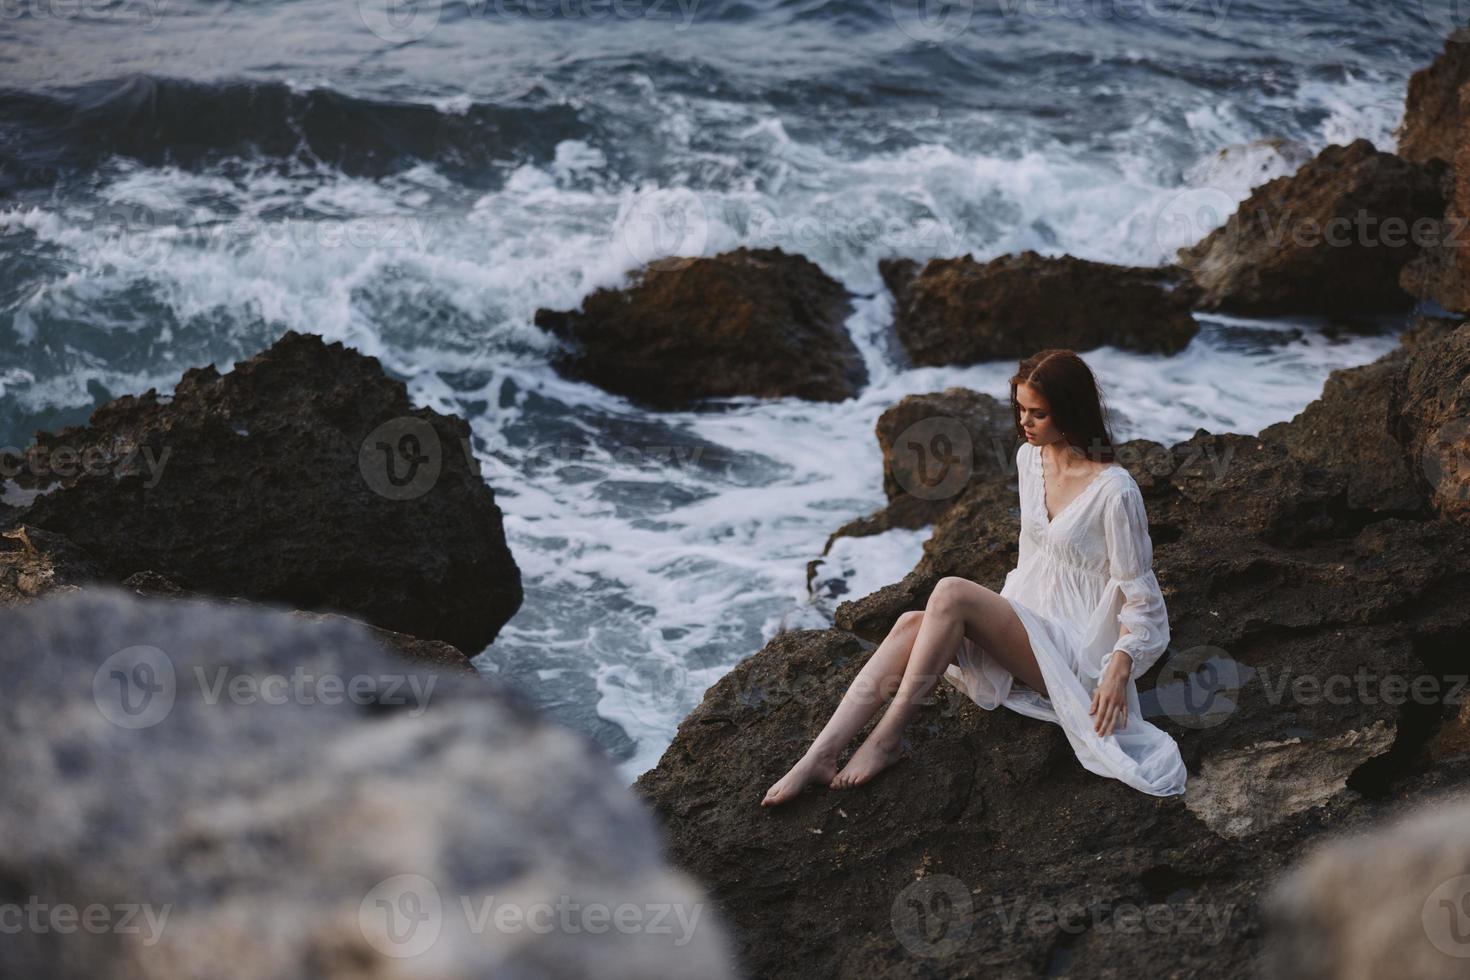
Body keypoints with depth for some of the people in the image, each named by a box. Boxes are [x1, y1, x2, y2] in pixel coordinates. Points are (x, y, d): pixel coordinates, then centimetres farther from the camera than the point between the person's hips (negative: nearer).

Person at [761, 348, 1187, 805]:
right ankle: (818, 758, -31)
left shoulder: (1114, 490, -17)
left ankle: (887, 736, -22)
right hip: (1027, 630, 7)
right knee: (911, 625, -22)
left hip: (1078, 655, -7)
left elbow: (1140, 596, -13)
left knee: (951, 592, -30)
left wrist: (1119, 668, -25)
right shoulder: (1029, 458, 6)